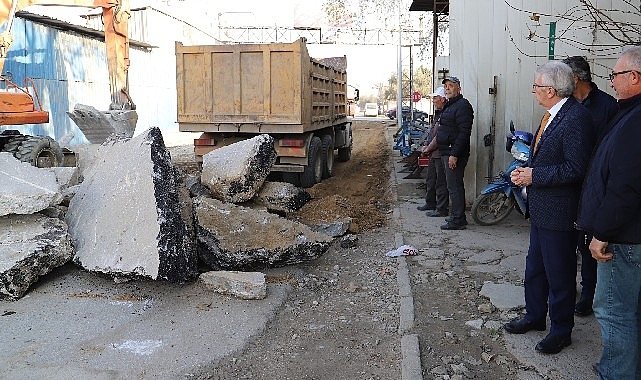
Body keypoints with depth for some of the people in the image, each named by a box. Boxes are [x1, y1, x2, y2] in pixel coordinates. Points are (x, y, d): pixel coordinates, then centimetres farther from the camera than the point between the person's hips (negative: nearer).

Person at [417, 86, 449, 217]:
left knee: (441, 182, -3)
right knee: (430, 179, 20)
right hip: (434, 153, 11)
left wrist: (428, 148, -13)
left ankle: (442, 209, 5)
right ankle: (430, 203, 34)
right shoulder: (438, 113, 16)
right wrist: (425, 146, 9)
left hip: (441, 153, -11)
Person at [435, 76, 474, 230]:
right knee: (454, 185, 15)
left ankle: (457, 220, -4)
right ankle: (457, 216, 23)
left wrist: (454, 154, -25)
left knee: (454, 186, -8)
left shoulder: (462, 105, -13)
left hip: (454, 153, -11)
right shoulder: (449, 106, 20)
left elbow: (464, 133, -21)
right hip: (446, 152, 11)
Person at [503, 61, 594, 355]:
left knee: (559, 274, 6)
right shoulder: (551, 115, 10)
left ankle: (561, 330, 24)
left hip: (559, 212, -10)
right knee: (534, 268, 21)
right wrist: (526, 170, 2)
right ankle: (534, 316, 38)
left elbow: (575, 168, -25)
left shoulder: (576, 117, -20)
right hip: (541, 209, 10)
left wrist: (534, 175, -20)